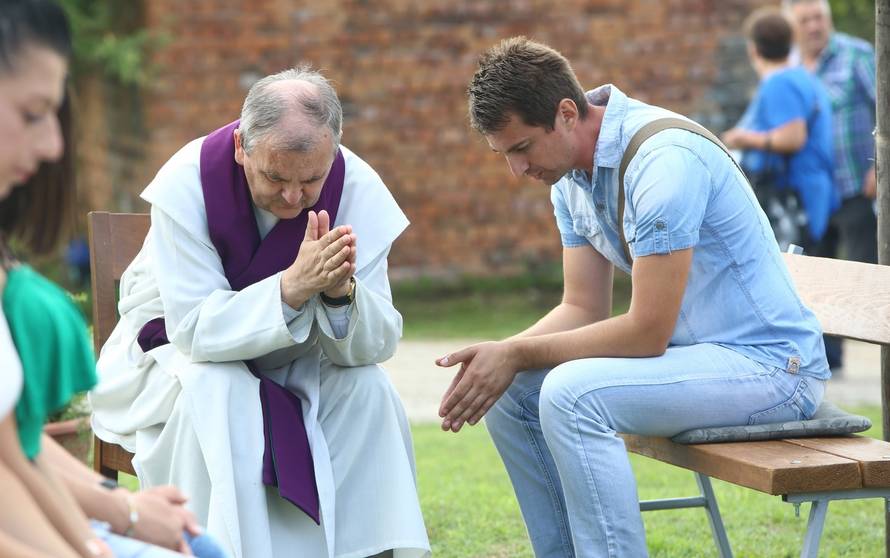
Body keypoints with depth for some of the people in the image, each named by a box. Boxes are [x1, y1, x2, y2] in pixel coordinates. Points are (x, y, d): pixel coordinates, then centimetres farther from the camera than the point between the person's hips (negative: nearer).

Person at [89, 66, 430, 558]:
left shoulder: (360, 190, -19)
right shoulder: (187, 182, -26)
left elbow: (375, 346, -20)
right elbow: (193, 327, -30)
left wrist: (341, 292, -42)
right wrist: (292, 287, -43)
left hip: (290, 361, 3)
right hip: (179, 352, -2)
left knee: (368, 391, -23)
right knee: (218, 392, -33)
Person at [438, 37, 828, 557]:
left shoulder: (664, 158, -24)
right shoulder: (571, 171, 5)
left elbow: (647, 332, -24)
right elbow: (584, 309, 7)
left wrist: (517, 354, -17)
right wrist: (496, 356, -10)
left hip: (771, 363, -9)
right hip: (692, 352, 9)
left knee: (571, 394, -28)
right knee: (510, 392, 2)